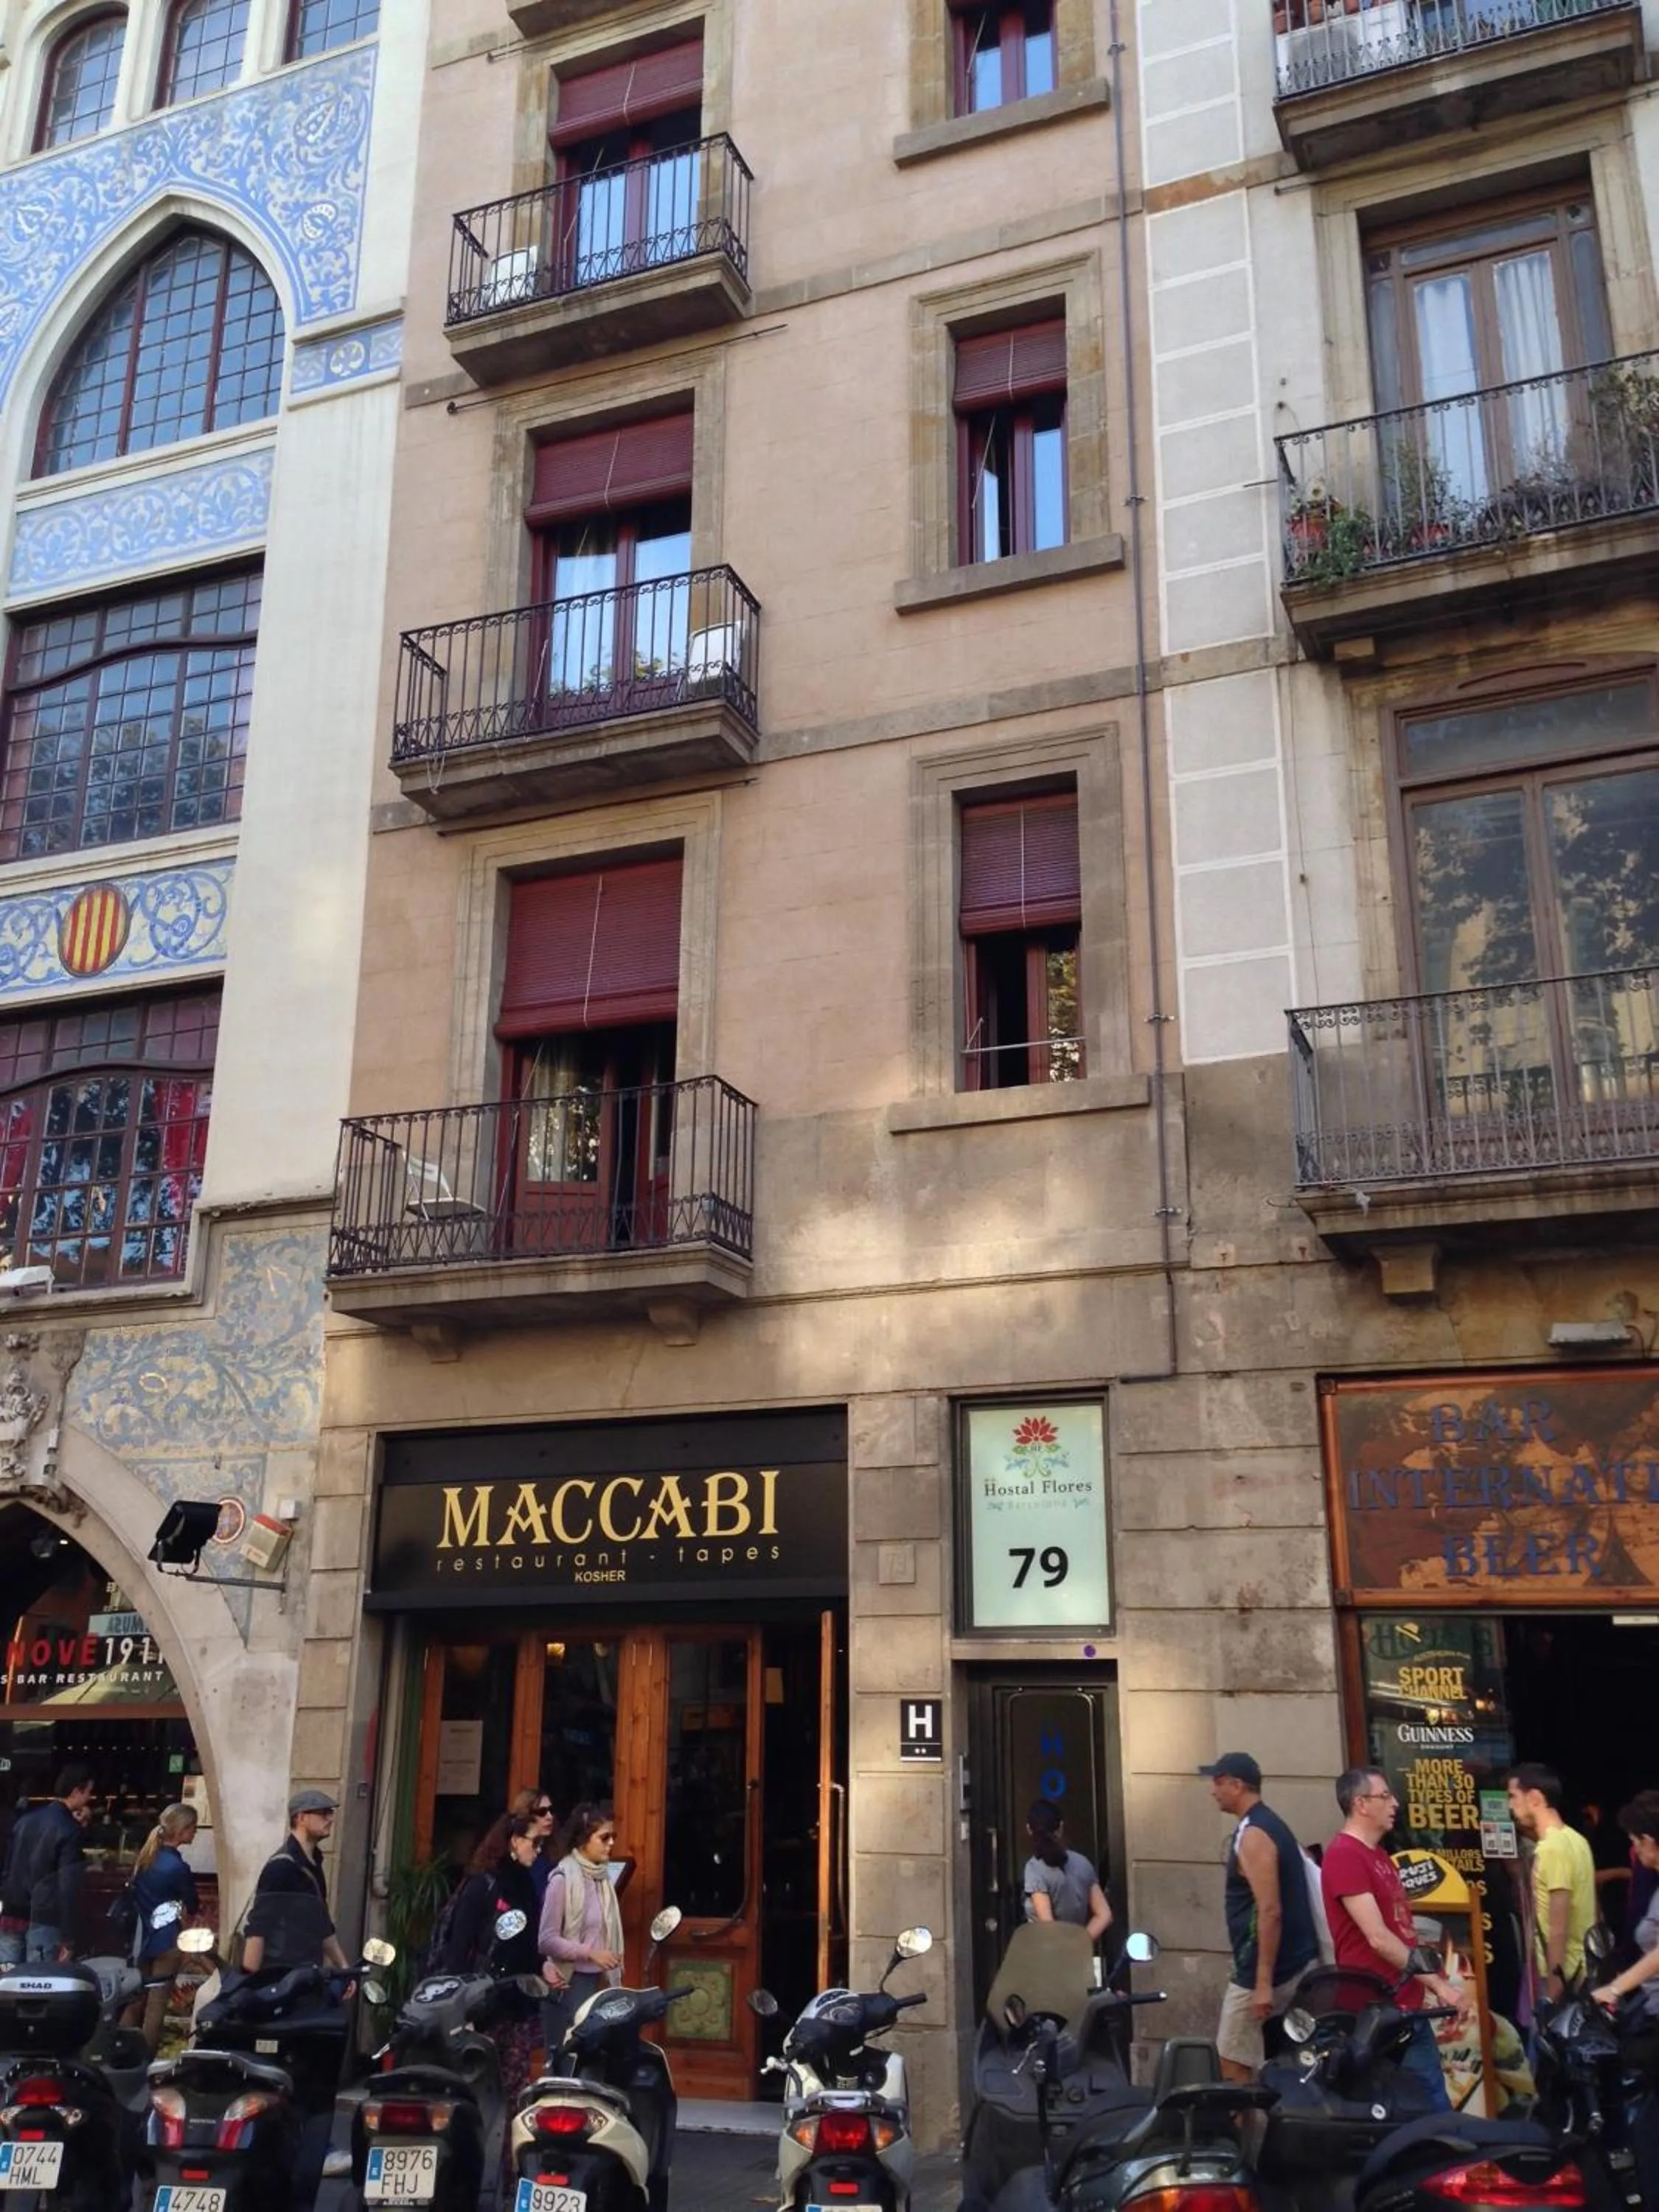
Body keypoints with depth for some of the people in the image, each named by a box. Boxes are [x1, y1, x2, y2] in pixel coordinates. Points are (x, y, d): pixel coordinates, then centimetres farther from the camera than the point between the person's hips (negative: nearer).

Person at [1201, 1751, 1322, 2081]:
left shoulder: (1252, 1835, -17)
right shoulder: (1271, 1825, 14)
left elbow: (1270, 1911, -23)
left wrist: (1263, 1983, -24)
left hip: (1270, 1968, -10)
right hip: (1295, 1962, 10)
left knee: (1234, 2067, -5)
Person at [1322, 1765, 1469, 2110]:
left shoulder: (1379, 1855, 15)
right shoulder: (1343, 1855, -17)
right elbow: (1378, 1939, -22)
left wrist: (1433, 1985, 12)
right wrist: (1438, 1983, -20)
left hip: (1407, 2006, 9)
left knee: (1435, 2104, 12)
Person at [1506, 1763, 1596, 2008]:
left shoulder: (1552, 1848, -19)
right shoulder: (1573, 1840, 10)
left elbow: (1558, 1927, -20)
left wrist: (1553, 1984, -19)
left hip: (1561, 1974, -9)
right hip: (1580, 1969, 9)